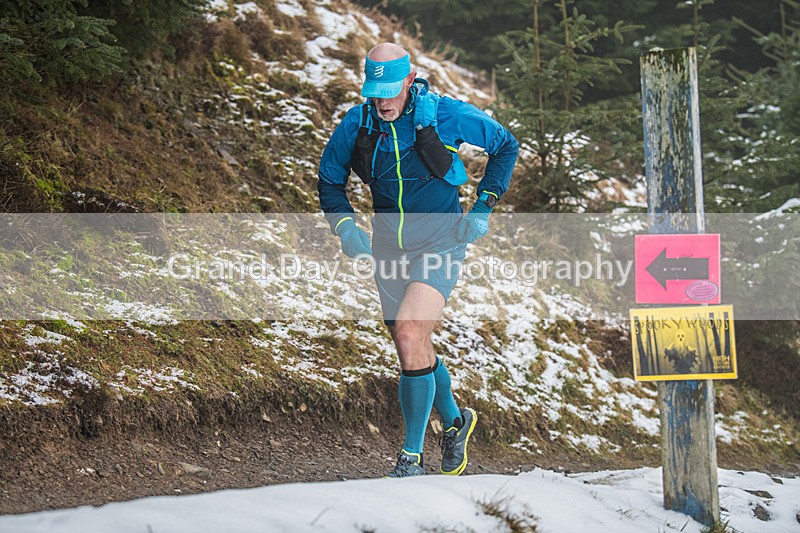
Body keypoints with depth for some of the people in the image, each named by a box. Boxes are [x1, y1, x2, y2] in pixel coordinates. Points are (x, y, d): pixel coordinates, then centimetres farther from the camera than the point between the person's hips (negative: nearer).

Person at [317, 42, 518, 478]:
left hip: (439, 243, -5)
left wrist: (482, 208, -2)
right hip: (388, 247, 5)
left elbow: (505, 146, 2)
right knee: (413, 351, 13)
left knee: (410, 334, -22)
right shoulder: (355, 125, -5)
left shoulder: (445, 115, -13)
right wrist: (345, 225, -3)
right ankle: (454, 421, 41)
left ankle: (412, 456, -13)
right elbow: (330, 179, 13)